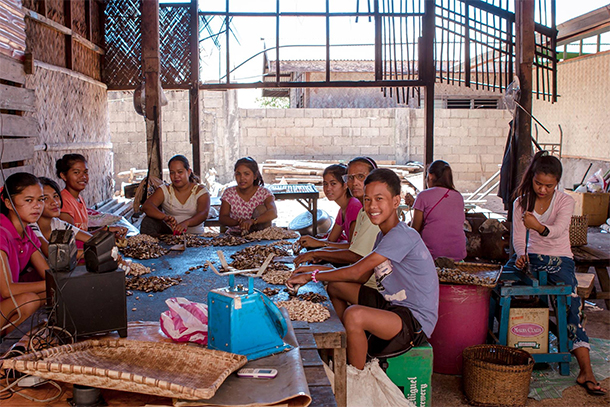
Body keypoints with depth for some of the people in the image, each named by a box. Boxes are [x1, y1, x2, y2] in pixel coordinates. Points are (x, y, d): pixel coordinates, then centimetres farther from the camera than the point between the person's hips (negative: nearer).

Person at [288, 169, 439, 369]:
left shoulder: (403, 236, -22)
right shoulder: (383, 235, 9)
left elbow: (356, 271, -23)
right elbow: (362, 276, 10)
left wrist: (312, 276, -14)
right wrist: (317, 270, 2)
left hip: (416, 321, -10)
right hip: (392, 305, 10)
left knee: (353, 315, -34)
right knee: (335, 286, 14)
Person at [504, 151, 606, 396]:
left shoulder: (565, 202, -9)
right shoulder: (521, 203, 0)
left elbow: (558, 229, -28)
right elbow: (518, 237, -3)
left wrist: (540, 227, -50)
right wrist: (521, 255, -25)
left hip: (560, 259, -2)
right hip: (532, 257, 2)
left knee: (572, 306, -21)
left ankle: (586, 372, -23)